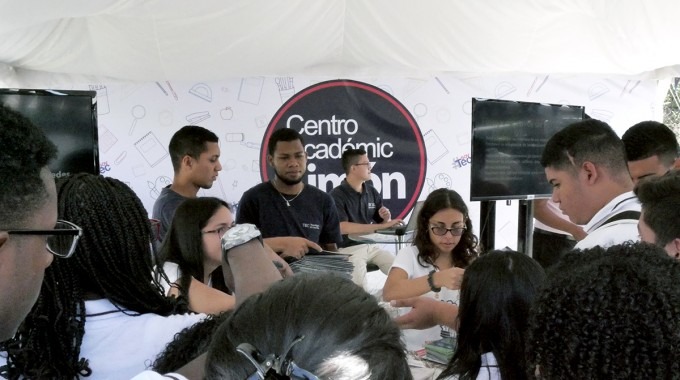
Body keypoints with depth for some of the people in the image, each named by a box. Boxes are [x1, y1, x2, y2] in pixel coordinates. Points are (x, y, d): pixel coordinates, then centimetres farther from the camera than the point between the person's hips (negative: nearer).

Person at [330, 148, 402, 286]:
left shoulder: (372, 192, 9)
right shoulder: (337, 195, -10)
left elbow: (383, 223, 18)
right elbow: (343, 228, -23)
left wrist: (386, 219, -9)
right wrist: (382, 226, -23)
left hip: (371, 245, 6)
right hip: (348, 248, -5)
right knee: (360, 283, -28)